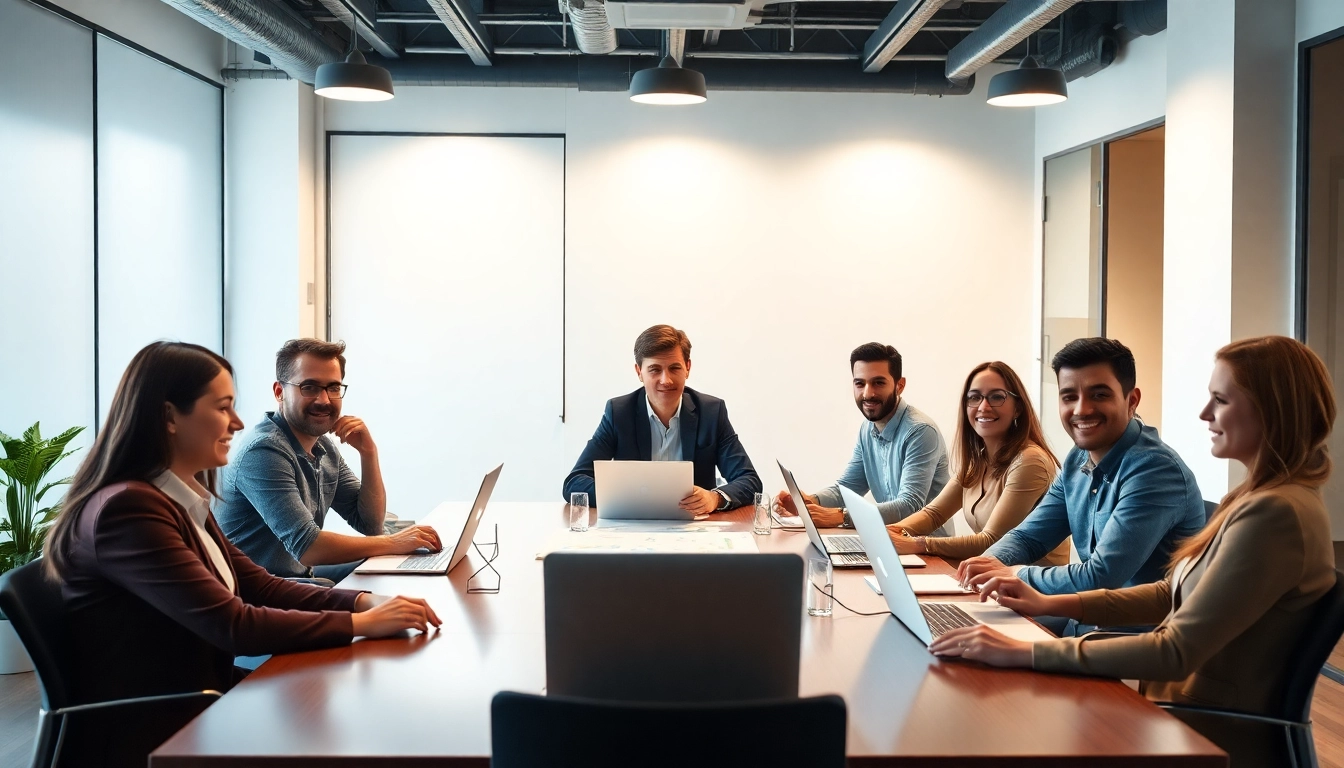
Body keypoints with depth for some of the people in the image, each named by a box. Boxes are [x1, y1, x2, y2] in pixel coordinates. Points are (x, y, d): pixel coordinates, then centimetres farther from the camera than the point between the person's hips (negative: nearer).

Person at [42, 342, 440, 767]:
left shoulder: (185, 502, 10)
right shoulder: (127, 509, -22)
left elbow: (261, 588, 7)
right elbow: (234, 627, -25)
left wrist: (365, 600, -8)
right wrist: (363, 622, -19)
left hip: (192, 706, 9)